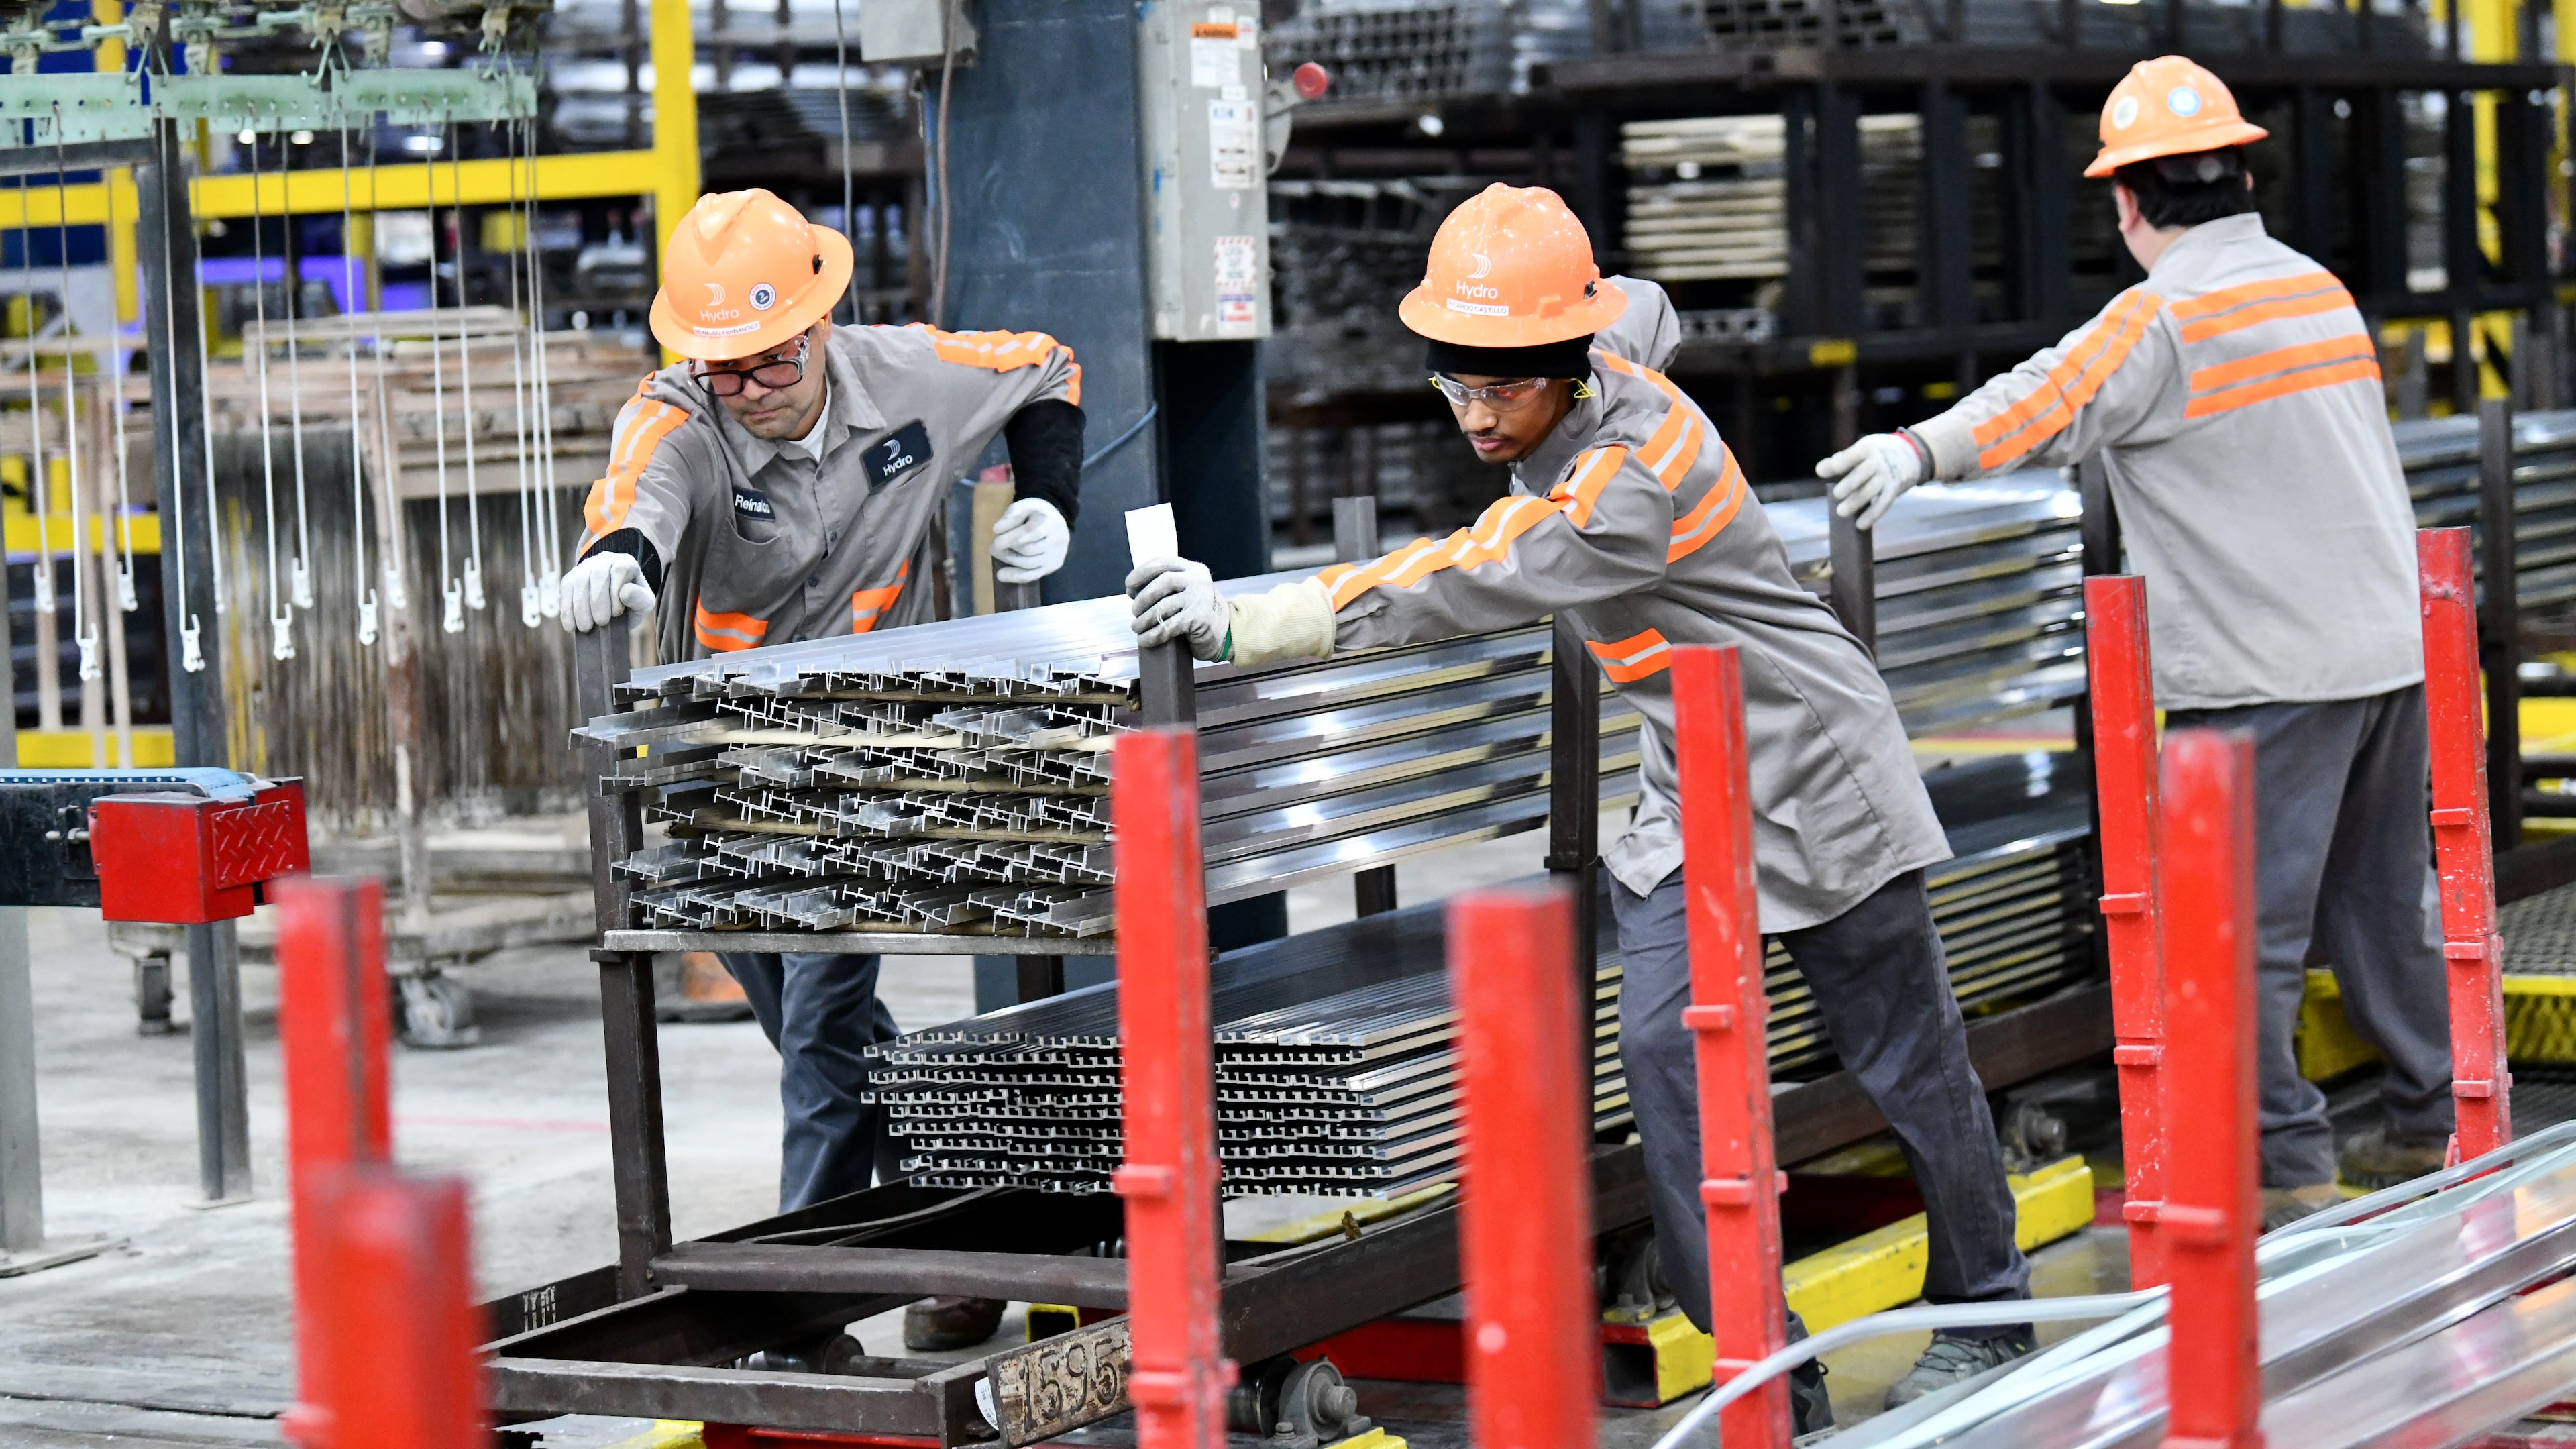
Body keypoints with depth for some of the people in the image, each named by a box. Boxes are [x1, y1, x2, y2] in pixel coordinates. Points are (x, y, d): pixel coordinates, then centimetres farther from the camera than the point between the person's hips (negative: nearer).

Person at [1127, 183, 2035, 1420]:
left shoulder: (1640, 477, -31)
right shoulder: (1608, 350, -4)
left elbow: (1467, 591, -39)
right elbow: (1645, 309, 21)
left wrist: (1245, 624, -44)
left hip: (1813, 784, -8)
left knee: (1909, 1070, 6)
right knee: (1663, 1054, -7)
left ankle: (1985, 1320, 28)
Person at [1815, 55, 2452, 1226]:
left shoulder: (2164, 319, -13)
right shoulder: (2322, 290, 13)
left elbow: (2051, 403, -29)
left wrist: (1921, 450, -40)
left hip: (2265, 673, -8)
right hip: (2388, 647, 8)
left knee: (2247, 928, -2)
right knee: (2382, 901, 18)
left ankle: (2285, 1168, -1)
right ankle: (2428, 1127, 27)